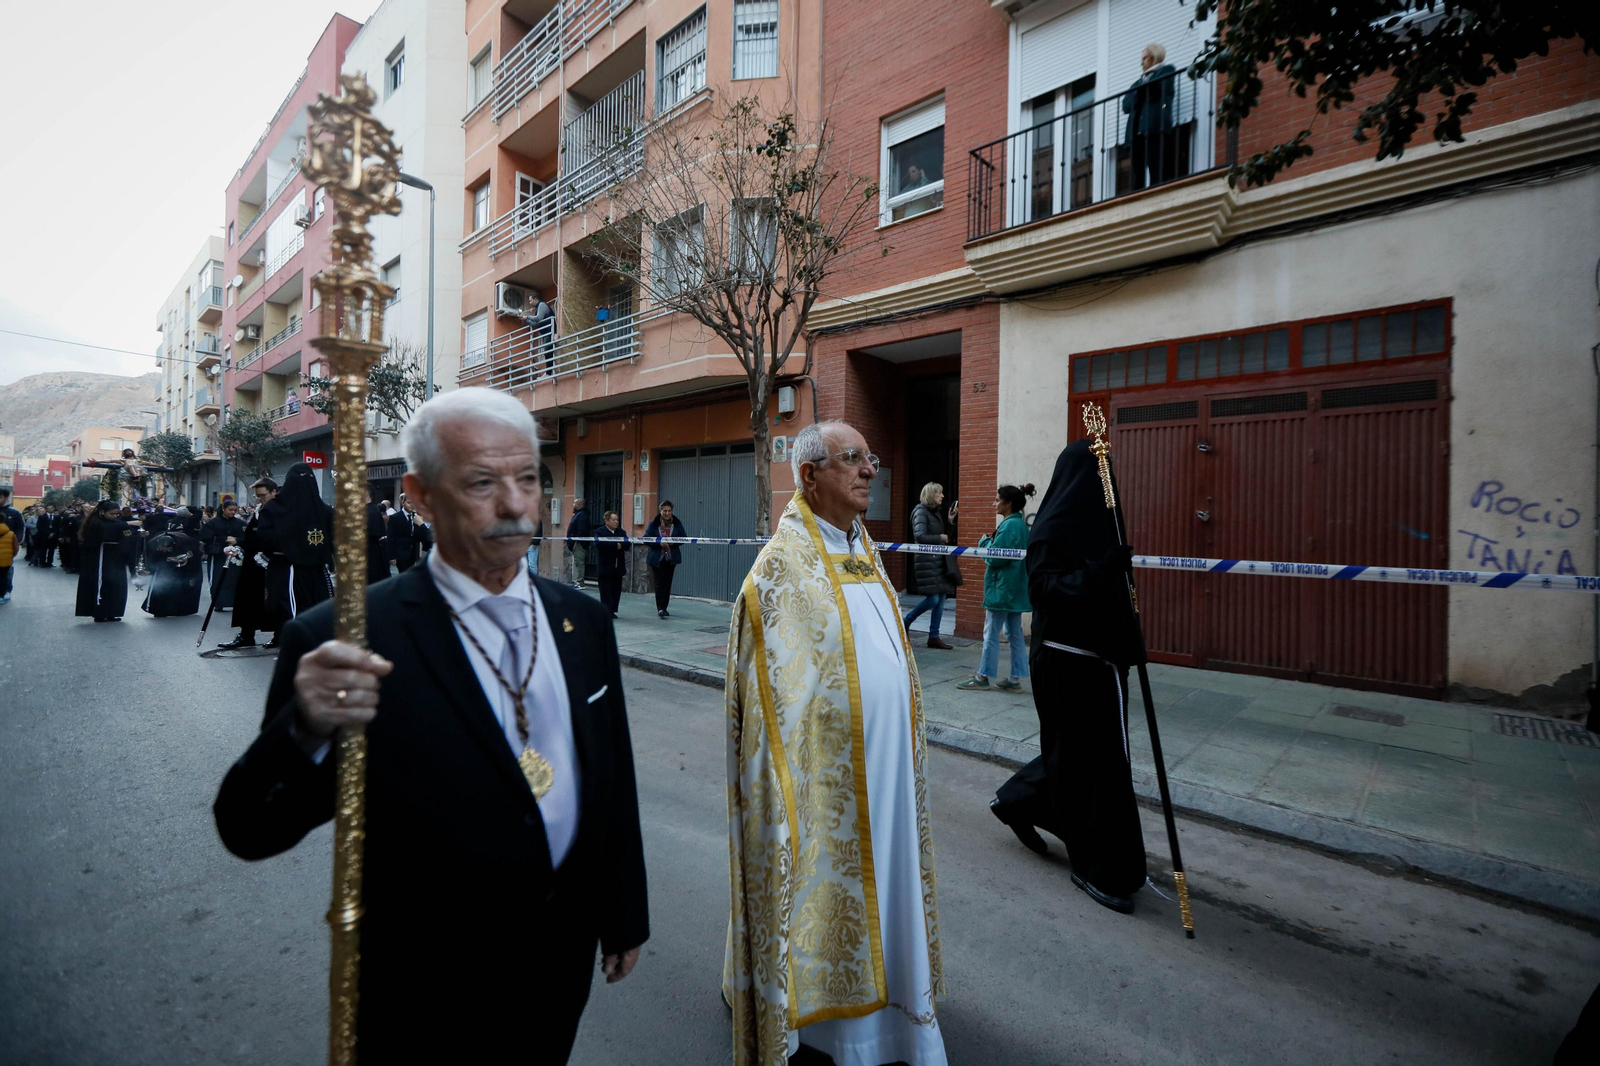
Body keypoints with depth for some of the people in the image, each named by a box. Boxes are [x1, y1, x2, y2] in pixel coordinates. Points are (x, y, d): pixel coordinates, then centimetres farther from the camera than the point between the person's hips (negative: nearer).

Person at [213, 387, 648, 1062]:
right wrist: (306, 732, -35)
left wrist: (625, 916, 9)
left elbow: (613, 778, 2)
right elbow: (249, 831, -14)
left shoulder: (583, 621, -6)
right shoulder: (344, 641, -19)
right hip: (428, 1000, -4)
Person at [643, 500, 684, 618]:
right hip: (657, 558, -3)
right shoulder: (653, 524, -5)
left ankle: (663, 608, 19)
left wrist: (674, 542, -15)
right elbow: (646, 538, -7)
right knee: (660, 583, -7)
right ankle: (660, 608, -5)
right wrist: (659, 543, -21)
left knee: (668, 583, 8)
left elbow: (684, 537, 4)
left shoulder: (677, 523, 2)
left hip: (671, 558, 3)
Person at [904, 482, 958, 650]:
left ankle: (934, 637, 11)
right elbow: (920, 536, -20)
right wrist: (940, 538, -11)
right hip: (927, 560, -9)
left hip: (939, 560, 9)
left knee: (941, 598, 6)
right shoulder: (921, 511, -9)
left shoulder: (935, 512, 15)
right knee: (933, 598, -10)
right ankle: (906, 621, 11)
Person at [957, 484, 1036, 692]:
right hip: (1015, 588, 10)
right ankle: (1015, 678, 16)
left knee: (991, 634, 0)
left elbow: (995, 557, -20)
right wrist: (992, 542, 6)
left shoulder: (1009, 525, -18)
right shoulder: (1021, 524, 12)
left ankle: (983, 677, 8)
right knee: (1015, 634, 11)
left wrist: (984, 542, -5)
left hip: (1003, 588, -10)